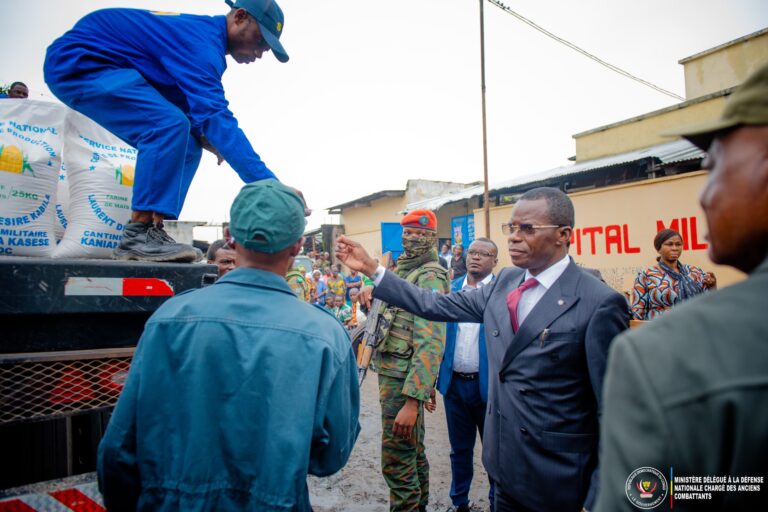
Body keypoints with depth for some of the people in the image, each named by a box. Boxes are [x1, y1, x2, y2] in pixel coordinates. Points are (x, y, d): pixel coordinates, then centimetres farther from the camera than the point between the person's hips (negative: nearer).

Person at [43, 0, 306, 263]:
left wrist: (202, 136, -6)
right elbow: (216, 117, -33)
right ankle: (138, 236, -26)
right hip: (78, 61, -10)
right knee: (170, 126, -28)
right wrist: (271, 185, -38)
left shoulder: (203, 34, 8)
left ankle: (146, 234, -3)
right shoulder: (202, 40, -24)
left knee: (182, 145, 2)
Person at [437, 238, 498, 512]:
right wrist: (437, 373, 6)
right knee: (460, 448, 19)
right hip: (454, 382, 4)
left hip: (488, 383, -3)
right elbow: (439, 332, 9)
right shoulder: (451, 288, 5)